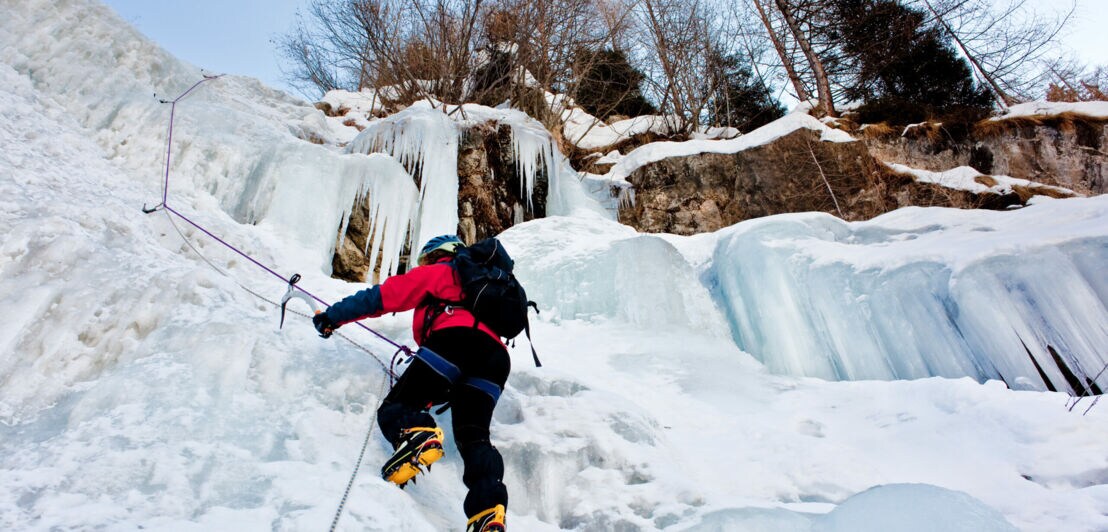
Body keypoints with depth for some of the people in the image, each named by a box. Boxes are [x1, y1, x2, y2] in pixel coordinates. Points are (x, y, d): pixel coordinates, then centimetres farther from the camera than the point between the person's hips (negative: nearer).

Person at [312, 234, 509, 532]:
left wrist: (333, 316, 22)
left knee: (395, 408, 0)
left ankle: (417, 435, -32)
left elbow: (382, 296, 14)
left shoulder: (436, 273, 21)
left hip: (454, 338, -6)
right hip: (495, 356, 6)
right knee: (473, 438, 2)